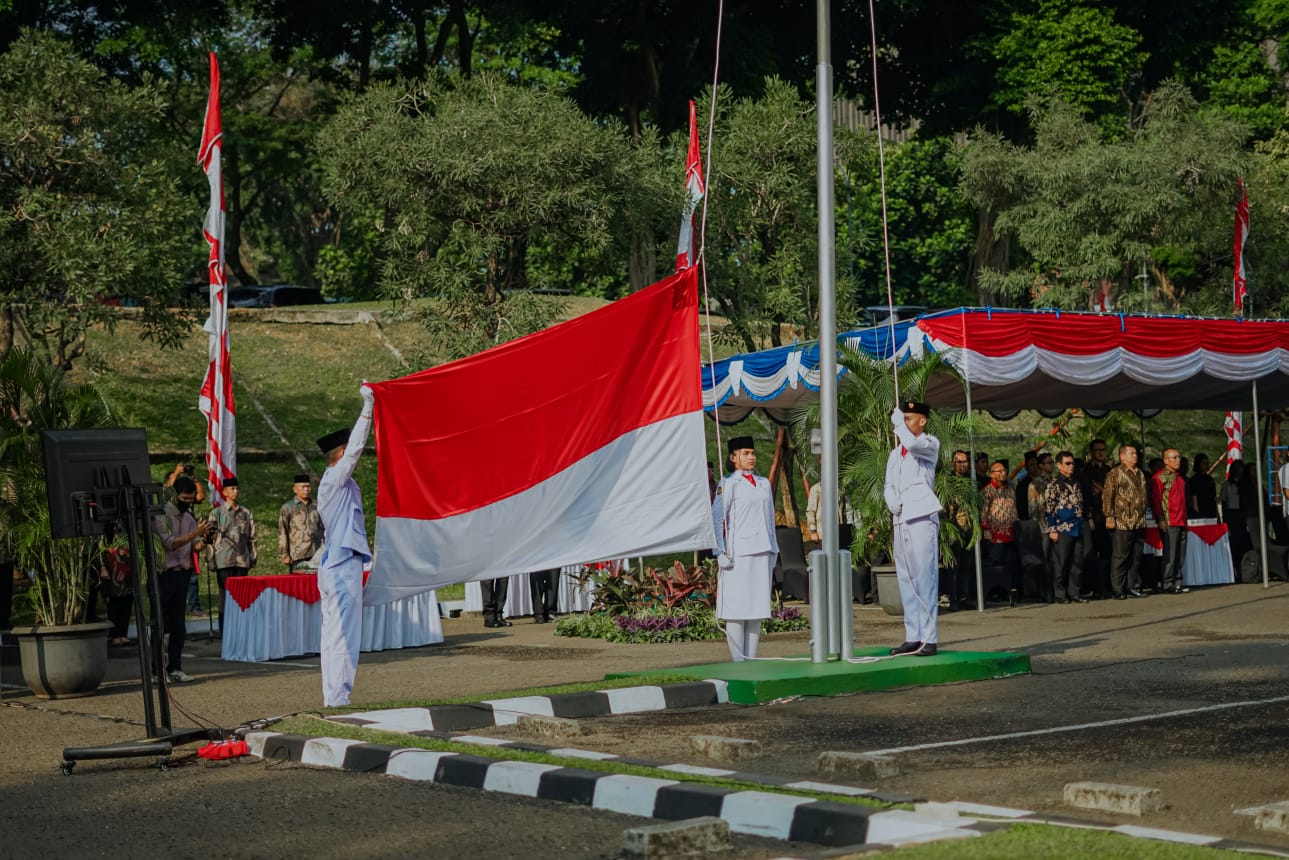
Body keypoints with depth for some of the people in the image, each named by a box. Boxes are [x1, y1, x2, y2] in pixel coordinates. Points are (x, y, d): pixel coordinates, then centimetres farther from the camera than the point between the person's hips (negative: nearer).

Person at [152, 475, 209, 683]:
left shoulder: (190, 518, 12)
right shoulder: (162, 515, -8)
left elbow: (194, 548, 12)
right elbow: (170, 543, -16)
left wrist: (202, 542, -10)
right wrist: (195, 533, -22)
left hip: (182, 575, 6)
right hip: (164, 574, -6)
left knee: (179, 626, 6)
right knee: (160, 625, -3)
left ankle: (174, 668, 11)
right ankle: (157, 668, 1)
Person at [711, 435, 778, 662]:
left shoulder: (764, 483, 15)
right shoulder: (728, 484, -3)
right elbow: (716, 520, -7)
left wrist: (773, 552, 15)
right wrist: (721, 553, -14)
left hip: (762, 553, 6)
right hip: (738, 554, -6)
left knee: (757, 607, 6)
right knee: (737, 606, -5)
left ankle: (751, 658, 11)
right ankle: (738, 660, -2)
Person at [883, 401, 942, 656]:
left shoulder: (930, 444, 0)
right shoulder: (895, 453, 19)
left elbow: (912, 443, -23)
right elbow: (889, 485, 17)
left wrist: (898, 421, -8)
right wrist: (892, 503, -4)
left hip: (922, 517, -7)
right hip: (900, 519, 7)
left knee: (925, 578, -10)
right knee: (906, 580, 7)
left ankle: (929, 638, -10)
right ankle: (912, 637, 11)